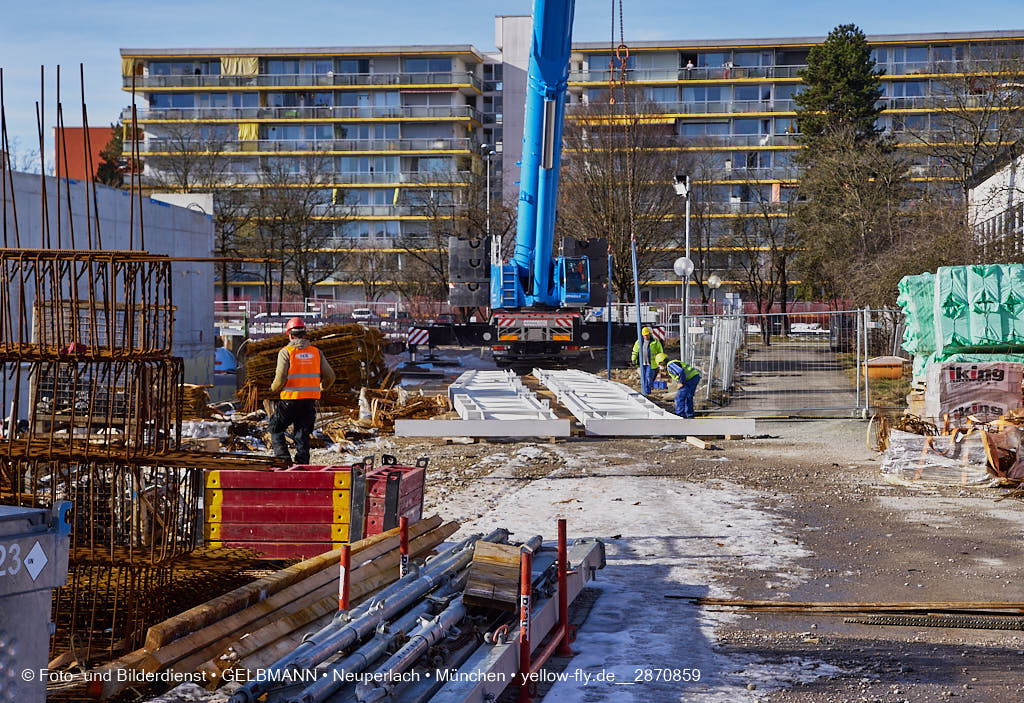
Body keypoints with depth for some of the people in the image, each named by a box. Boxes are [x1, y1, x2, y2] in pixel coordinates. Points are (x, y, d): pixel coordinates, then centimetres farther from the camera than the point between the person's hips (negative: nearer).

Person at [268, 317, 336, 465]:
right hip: (310, 401, 4)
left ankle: (283, 458, 2)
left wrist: (274, 388, 7)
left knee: (276, 429, 14)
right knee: (302, 434, 13)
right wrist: (322, 387, 26)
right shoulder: (316, 352, 6)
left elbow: (280, 378, -15)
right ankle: (302, 463, 9)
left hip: (290, 399, -4)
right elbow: (330, 376, 6)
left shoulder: (286, 352, -6)